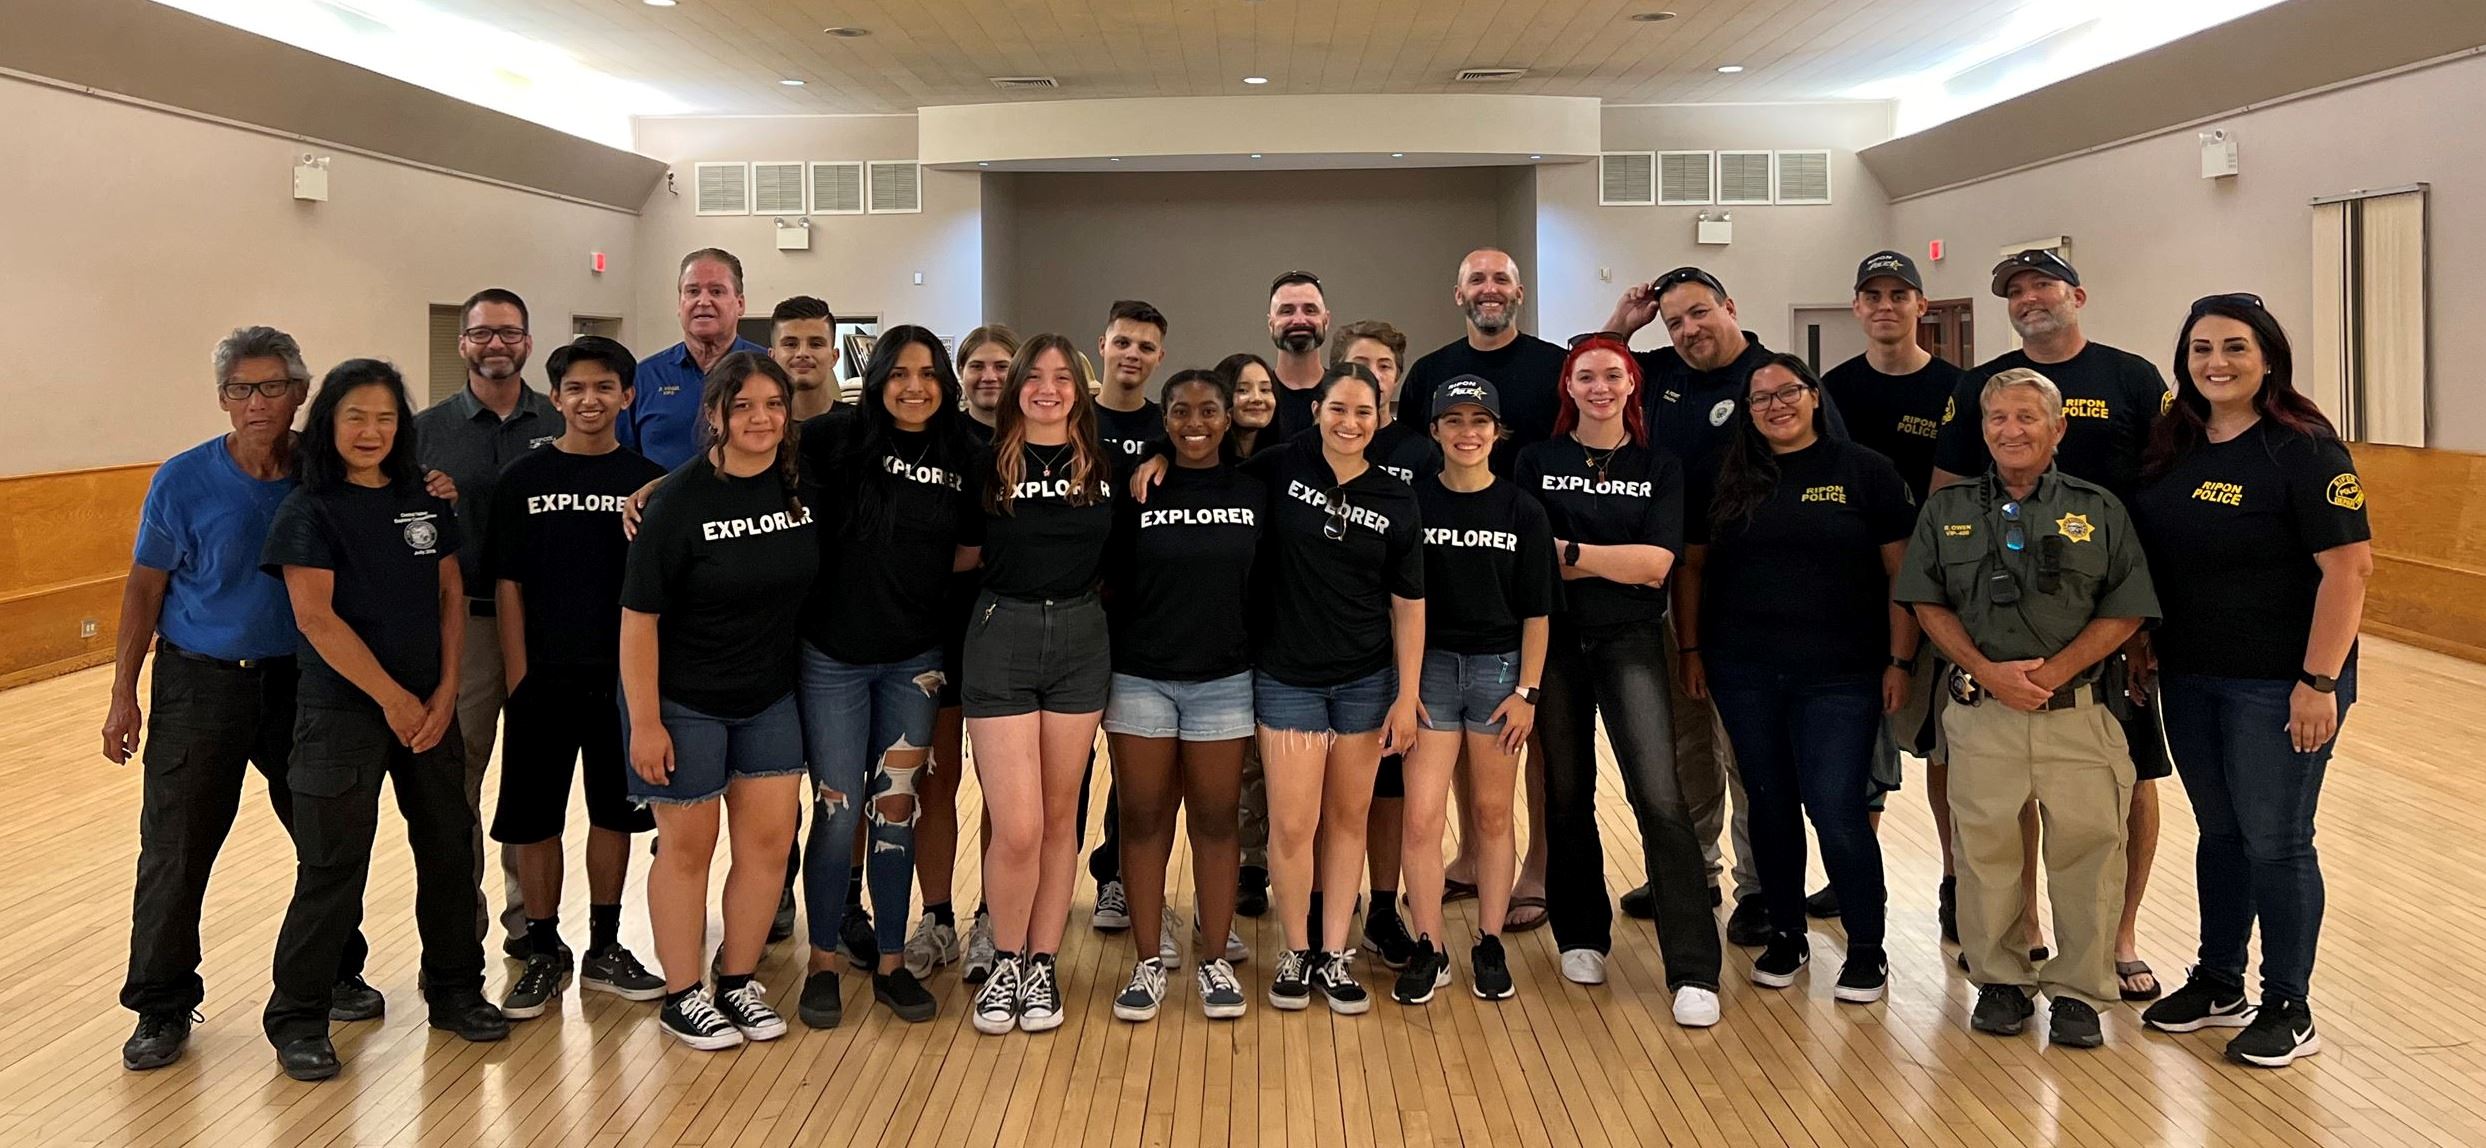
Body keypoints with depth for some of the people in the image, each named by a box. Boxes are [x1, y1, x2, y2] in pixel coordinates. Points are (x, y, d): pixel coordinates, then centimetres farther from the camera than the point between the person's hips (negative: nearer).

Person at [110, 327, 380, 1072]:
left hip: (299, 680, 3)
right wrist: (124, 695, -2)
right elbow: (145, 588, -2)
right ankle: (162, 1008, 17)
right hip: (200, 684, -2)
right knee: (176, 850, 1)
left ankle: (335, 974, 32)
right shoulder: (184, 482, -10)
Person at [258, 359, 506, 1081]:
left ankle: (454, 988, 27)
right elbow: (314, 617, -12)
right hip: (342, 710, -5)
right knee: (333, 864, -2)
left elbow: (451, 597, 9)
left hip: (430, 706, 5)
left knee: (450, 848, 10)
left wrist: (445, 692, -2)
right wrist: (391, 697, -13)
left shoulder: (425, 500, 8)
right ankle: (298, 1018, 12)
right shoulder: (309, 509, -6)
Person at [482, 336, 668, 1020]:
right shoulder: (524, 478, 1)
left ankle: (604, 950, 24)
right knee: (535, 819, 4)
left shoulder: (649, 482, 2)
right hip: (544, 678, -1)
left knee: (614, 812, 10)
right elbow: (507, 585, 0)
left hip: (623, 677, 1)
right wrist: (518, 678, -6)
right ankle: (544, 955, 18)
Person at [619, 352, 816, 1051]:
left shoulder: (801, 485, -3)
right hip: (684, 700, -5)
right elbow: (639, 615, -16)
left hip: (769, 697, 5)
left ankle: (738, 982, 25)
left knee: (770, 840, 7)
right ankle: (682, 998, 21)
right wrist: (645, 723, -17)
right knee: (688, 846, 6)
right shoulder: (680, 499, -17)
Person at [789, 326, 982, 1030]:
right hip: (834, 655, -3)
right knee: (839, 812, 2)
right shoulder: (841, 437, -9)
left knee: (896, 809, 8)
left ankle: (890, 963, 21)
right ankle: (823, 964, 19)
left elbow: (971, 552, 13)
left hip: (914, 660, 3)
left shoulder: (961, 458, 2)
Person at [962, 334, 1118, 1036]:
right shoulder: (989, 463, -2)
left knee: (1059, 815, 9)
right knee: (1017, 828, -7)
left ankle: (1043, 966, 21)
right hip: (1001, 637, -3)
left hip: (1080, 641, 3)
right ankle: (1007, 963, 14)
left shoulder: (1104, 468, 6)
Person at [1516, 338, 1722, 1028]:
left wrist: (1568, 551, -9)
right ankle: (1580, 935, 27)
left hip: (1629, 642, -1)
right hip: (1555, 642, 1)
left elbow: (1657, 563, -6)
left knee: (1659, 795, -13)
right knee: (1567, 794, 9)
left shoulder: (1659, 469, 6)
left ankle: (1694, 970, -11)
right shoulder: (1538, 462, 6)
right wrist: (1619, 564, -9)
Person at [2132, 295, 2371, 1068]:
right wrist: (2143, 645, 8)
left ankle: (2289, 1011, 17)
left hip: (2277, 683, -6)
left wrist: (2319, 681, -20)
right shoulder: (2171, 446, 5)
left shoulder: (2303, 448, -13)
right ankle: (2218, 986, 30)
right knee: (2219, 833, 16)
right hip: (2189, 679, 6)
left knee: (2275, 841, 3)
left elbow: (2350, 566, -17)